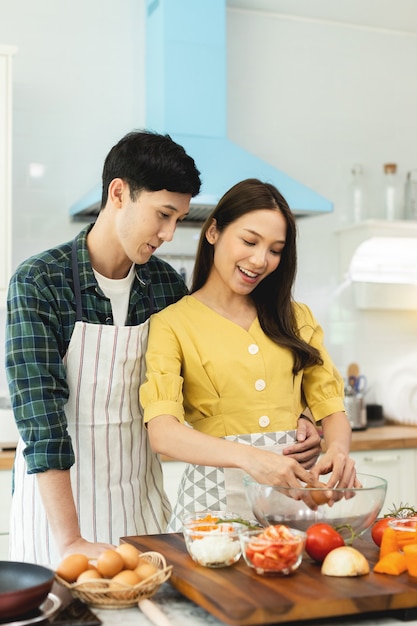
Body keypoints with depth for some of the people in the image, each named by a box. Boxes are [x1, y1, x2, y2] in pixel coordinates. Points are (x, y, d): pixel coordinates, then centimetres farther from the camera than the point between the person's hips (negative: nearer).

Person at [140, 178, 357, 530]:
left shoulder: (296, 318, 15)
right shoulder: (172, 324, 0)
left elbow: (331, 408, 11)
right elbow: (162, 432, -13)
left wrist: (338, 448, -12)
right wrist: (249, 457, -29)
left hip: (295, 493, 3)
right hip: (217, 498, -3)